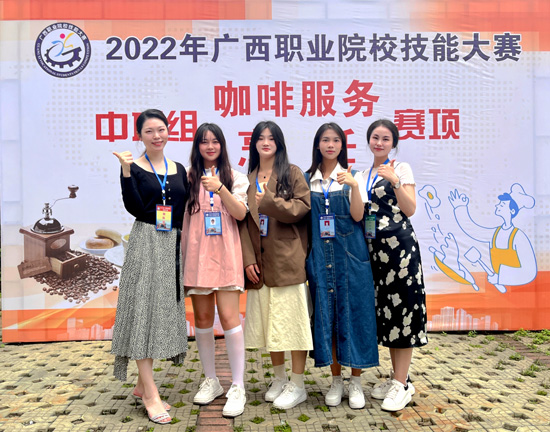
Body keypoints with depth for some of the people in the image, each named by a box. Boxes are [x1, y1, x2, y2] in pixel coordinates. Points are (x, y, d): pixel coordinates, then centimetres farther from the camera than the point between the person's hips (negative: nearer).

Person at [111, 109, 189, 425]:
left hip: (173, 246, 5)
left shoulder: (179, 170, 12)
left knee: (165, 312, 9)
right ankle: (151, 395, 1)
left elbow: (186, 211, 13)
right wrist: (126, 170, -19)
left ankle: (143, 385, 23)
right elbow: (134, 207, -14)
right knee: (144, 312, -5)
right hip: (145, 243, -5)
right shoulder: (134, 167, -1)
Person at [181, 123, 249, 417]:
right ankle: (210, 381, 22)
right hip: (196, 253, 2)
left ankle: (238, 388, -1)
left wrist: (220, 189, -20)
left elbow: (240, 213, -7)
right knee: (202, 318, 8)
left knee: (229, 317, -9)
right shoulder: (188, 178, 9)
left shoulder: (234, 177, 8)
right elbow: (179, 214, 11)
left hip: (225, 253, -2)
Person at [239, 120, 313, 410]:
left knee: (292, 318, -2)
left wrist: (270, 201, -16)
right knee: (267, 320, 10)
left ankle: (297, 385, 11)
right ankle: (280, 378, 26)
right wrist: (248, 259, -3)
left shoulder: (292, 173, 3)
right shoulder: (248, 178, 12)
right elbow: (242, 221, 6)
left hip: (287, 258, -4)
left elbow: (303, 207, -8)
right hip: (260, 261, 4)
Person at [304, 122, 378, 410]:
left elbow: (357, 216, -7)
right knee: (325, 314, 5)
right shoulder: (307, 180, 9)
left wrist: (354, 186, -21)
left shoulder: (352, 177, 5)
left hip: (349, 254, -1)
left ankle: (355, 382, 14)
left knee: (352, 313, 0)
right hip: (319, 255, 2)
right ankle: (336, 380, 19)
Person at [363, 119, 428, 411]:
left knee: (402, 308, -4)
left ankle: (403, 384, 4)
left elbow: (409, 210, -11)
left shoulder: (402, 169, -1)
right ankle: (396, 377, 22)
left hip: (399, 245, -6)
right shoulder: (364, 175, 15)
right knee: (385, 310, 10)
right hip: (374, 247, 6)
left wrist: (395, 182, -22)